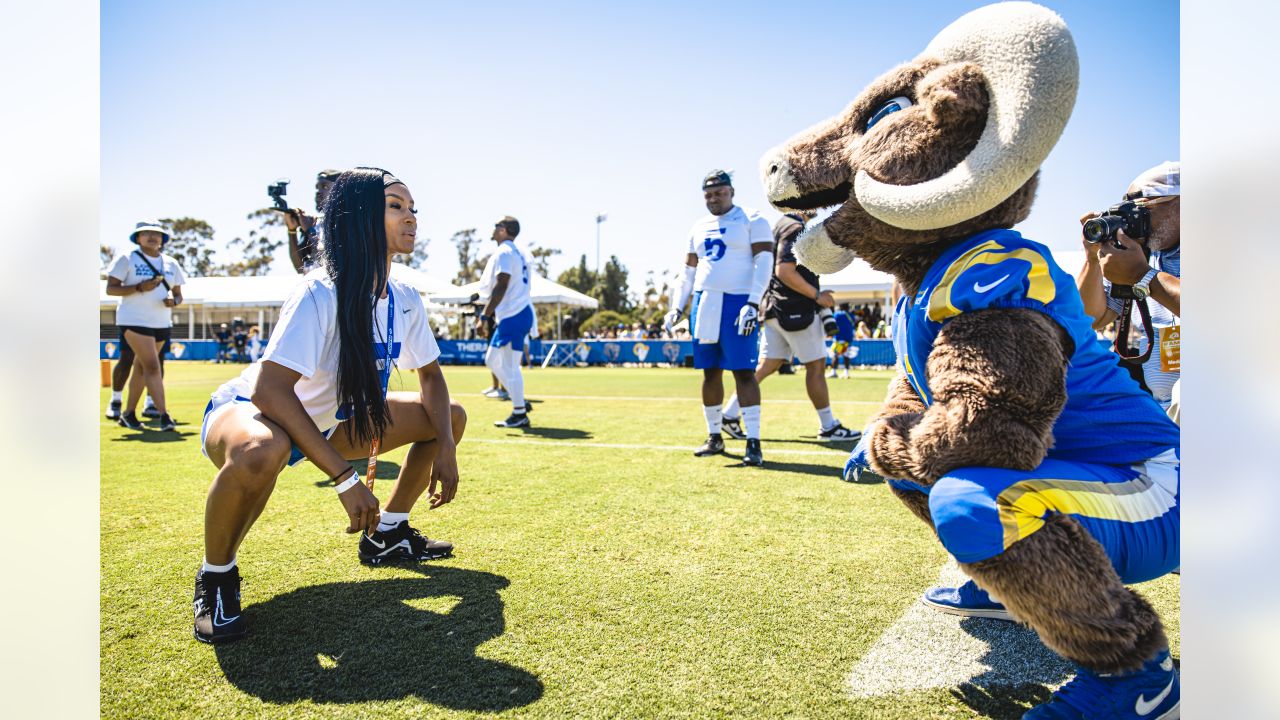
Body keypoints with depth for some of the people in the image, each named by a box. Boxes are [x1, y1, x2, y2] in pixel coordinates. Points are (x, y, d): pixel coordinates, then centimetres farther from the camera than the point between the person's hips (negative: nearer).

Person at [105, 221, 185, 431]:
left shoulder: (171, 264, 13)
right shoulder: (126, 259, -2)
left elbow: (178, 294, 17)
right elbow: (110, 288, -6)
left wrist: (173, 301, -7)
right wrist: (140, 288, -20)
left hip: (162, 323, 6)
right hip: (134, 321, -5)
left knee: (141, 368, 13)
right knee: (152, 366, -15)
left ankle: (128, 414, 23)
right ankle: (164, 415, -18)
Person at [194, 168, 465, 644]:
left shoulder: (405, 301, -8)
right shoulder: (321, 294, -30)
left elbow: (431, 376, 3)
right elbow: (269, 390, -37)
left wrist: (445, 449, -13)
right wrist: (345, 478, -38)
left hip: (328, 422, 7)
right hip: (246, 411, -7)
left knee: (452, 417, 2)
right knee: (261, 452, -44)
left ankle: (385, 536, 16)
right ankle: (216, 576, -12)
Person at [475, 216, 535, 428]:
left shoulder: (503, 253, -11)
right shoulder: (517, 253, 18)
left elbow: (500, 288, -19)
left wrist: (484, 317, -19)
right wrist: (486, 314, 26)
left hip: (513, 316, -10)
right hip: (517, 313, 10)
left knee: (509, 367, -5)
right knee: (492, 360, 17)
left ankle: (519, 414, 0)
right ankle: (520, 403, 18)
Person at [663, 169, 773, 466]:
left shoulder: (751, 221, -1)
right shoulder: (699, 227, 18)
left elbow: (764, 263, -9)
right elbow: (688, 272, 21)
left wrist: (753, 303, -19)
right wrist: (677, 307, 13)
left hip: (737, 303, -6)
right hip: (703, 304, 6)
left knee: (743, 372, -9)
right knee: (710, 372, 9)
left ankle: (753, 442, -6)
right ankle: (714, 436, 20)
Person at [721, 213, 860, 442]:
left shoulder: (783, 225, 18)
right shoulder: (795, 229, -13)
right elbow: (785, 271, -22)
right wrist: (817, 295, -15)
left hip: (775, 308, 9)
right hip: (795, 310, -9)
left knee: (768, 365, 10)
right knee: (816, 365, 0)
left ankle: (730, 414, 8)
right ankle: (828, 427, 10)